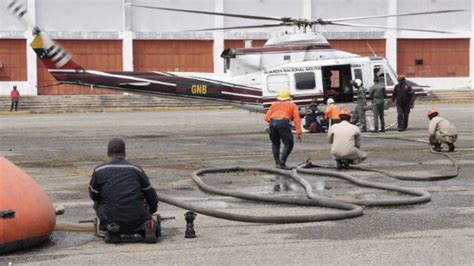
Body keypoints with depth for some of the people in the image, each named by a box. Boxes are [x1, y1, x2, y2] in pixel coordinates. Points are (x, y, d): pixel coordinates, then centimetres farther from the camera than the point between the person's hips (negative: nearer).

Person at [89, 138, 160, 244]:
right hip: (137, 220, 1)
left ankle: (112, 232, 6)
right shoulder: (136, 169, 11)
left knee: (97, 204, 28)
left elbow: (93, 195, 18)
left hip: (112, 219, -1)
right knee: (156, 230, 27)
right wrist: (152, 210, 41)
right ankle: (146, 227, -10)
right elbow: (150, 193, 20)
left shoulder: (99, 170, 6)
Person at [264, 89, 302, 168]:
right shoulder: (292, 105, 26)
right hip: (284, 122, -3)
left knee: (275, 144, 22)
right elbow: (297, 119, 12)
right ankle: (282, 162, -7)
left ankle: (277, 162, 17)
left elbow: (266, 118, 21)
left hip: (272, 122, 3)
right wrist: (298, 132, 7)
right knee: (288, 144, 7)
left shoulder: (274, 104, 32)